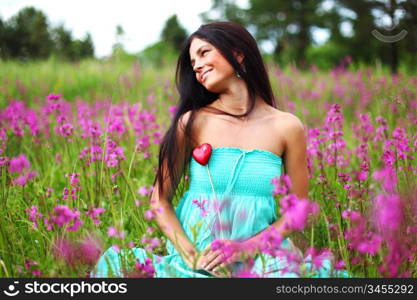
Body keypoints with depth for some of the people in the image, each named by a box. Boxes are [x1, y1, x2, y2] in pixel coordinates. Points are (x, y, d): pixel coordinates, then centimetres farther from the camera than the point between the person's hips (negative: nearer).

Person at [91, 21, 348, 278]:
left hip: (257, 261, -1)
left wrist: (246, 248, -9)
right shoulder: (192, 122, -1)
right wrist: (191, 255, -13)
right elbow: (160, 200, 2)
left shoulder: (287, 127, 1)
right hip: (194, 261, 1)